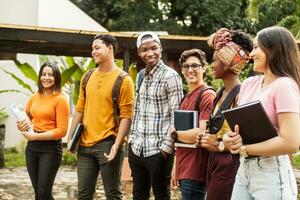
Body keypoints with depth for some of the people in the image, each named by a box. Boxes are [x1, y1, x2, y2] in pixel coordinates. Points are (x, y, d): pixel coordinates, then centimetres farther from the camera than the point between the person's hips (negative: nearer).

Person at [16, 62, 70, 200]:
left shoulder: (60, 100, -11)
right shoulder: (34, 98, 8)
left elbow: (62, 131, -16)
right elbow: (26, 115, 28)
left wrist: (35, 136, -16)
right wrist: (25, 124, 5)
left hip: (50, 148, -6)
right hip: (32, 147, 6)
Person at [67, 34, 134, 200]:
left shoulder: (123, 80, -7)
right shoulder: (87, 78, 11)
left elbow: (126, 116, -10)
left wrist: (116, 145, -19)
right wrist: (71, 137, 10)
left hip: (108, 145, -6)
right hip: (85, 145, 6)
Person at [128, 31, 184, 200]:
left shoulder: (170, 76, -9)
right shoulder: (141, 76, 13)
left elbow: (177, 116, -12)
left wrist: (166, 148, -15)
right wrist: (133, 139, 12)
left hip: (158, 150, -7)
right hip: (137, 148, 7)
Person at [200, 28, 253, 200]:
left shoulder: (240, 94, -16)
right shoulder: (221, 93, 11)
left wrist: (220, 145, -14)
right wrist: (206, 138, 8)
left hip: (229, 164, -9)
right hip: (214, 160, 9)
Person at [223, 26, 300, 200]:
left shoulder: (285, 85, -13)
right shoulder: (249, 83, 8)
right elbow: (237, 124, 13)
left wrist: (243, 149, -14)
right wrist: (230, 138, -11)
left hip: (271, 174, -6)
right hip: (244, 170, 6)